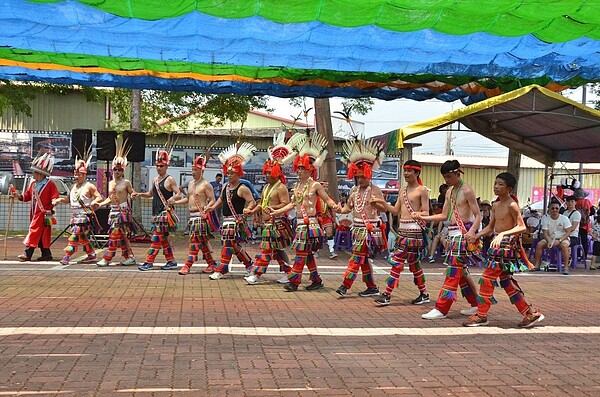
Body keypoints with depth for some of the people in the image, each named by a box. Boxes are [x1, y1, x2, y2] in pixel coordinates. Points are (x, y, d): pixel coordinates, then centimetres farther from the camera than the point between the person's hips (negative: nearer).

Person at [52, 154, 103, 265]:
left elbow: (99, 198, -7)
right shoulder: (74, 186, 17)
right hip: (74, 215, 8)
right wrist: (59, 199, 6)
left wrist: (94, 202, -27)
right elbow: (69, 199, 22)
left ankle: (67, 256, -14)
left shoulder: (89, 186, -5)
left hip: (84, 215, -8)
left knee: (75, 235, -14)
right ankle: (92, 256, 21)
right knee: (82, 236, 11)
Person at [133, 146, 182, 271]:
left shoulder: (170, 179, -7)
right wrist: (139, 194, 15)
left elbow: (179, 195, -12)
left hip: (165, 213, -8)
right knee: (164, 238, 11)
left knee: (157, 238, -8)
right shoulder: (155, 180, 16)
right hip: (156, 213, 8)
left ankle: (149, 262, -8)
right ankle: (171, 261, 17)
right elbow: (150, 194, 29)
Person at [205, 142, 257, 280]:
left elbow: (252, 202, -14)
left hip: (236, 220, -8)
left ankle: (221, 270, -4)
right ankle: (249, 264, 27)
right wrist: (213, 207, 17)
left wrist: (247, 210, -31)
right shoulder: (225, 187, 13)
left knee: (228, 244, -8)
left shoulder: (242, 188, -10)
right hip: (226, 220, 8)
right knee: (234, 245, 11)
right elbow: (221, 199, 30)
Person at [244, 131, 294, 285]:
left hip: (276, 223, -9)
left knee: (266, 248, -8)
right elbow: (262, 203, 24)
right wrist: (252, 211, 11)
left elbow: (286, 204, -18)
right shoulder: (267, 187, 19)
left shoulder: (281, 187, -10)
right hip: (268, 223, 9)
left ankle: (256, 274, -7)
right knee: (277, 249, 11)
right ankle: (288, 273, 17)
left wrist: (272, 208, -28)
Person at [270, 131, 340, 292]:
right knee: (307, 254, 10)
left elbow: (327, 199, -5)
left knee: (301, 253, -7)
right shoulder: (297, 186, 14)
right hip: (300, 223, 7)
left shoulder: (315, 185, -5)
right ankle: (316, 280, 19)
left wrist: (335, 206, -26)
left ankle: (294, 280, -6)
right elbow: (293, 204, 21)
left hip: (310, 223, -7)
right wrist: (276, 212, 21)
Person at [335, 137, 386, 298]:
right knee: (364, 259, 10)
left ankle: (345, 285, -11)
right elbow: (348, 207, 18)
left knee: (357, 258, -10)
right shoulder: (354, 190, 12)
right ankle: (372, 287, 18)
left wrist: (377, 204, -31)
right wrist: (340, 210, -1)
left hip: (370, 229, -7)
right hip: (357, 228, 7)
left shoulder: (375, 191, -7)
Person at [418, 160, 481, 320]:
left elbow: (478, 215, -12)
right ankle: (476, 304, 25)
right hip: (453, 233, 9)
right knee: (461, 270, 13)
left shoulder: (467, 191, -10)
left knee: (453, 270, -9)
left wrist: (472, 231, -29)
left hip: (463, 233, -9)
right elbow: (444, 216, 17)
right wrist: (423, 217, 9)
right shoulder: (449, 192, 15)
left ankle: (441, 309, -9)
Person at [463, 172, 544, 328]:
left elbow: (522, 227, -19)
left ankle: (481, 315, 5)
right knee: (506, 280, 13)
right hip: (497, 244, 9)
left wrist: (502, 234, -30)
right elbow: (490, 227, 16)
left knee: (488, 278, -6)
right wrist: (475, 236, 5)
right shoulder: (496, 205, 11)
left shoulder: (512, 205, -13)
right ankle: (530, 313, 20)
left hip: (507, 244, -9)